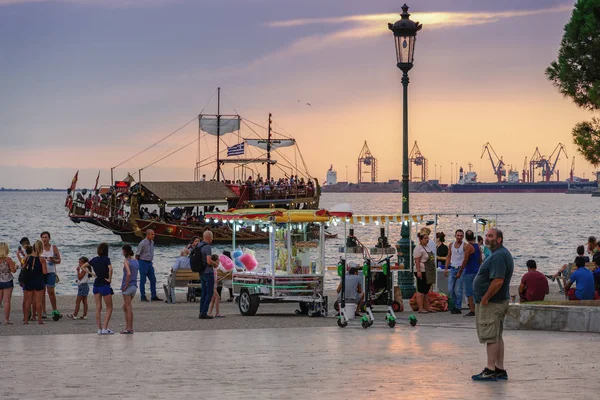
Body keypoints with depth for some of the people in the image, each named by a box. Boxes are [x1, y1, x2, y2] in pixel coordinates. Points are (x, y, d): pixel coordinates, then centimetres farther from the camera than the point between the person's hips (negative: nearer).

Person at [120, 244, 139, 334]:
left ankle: (129, 329, 0)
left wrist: (126, 285, -17)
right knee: (125, 307, 18)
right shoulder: (136, 261, 11)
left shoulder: (126, 261, -12)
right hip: (134, 286, 7)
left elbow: (129, 273, -26)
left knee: (129, 308, -3)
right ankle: (128, 326, 18)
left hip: (127, 287, -7)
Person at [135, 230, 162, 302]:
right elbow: (137, 255, -11)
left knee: (153, 280, 6)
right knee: (143, 280, 0)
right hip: (143, 263, -7)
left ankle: (154, 296, 10)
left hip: (149, 263, 7)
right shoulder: (142, 243, -16)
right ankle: (143, 297, 6)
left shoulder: (152, 242, 7)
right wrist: (138, 265, -3)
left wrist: (150, 262, 17)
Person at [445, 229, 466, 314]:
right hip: (452, 269, 5)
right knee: (450, 289, 5)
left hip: (460, 269, -5)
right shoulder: (451, 245, 11)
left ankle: (458, 308, 2)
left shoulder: (464, 246, -5)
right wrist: (446, 269, 10)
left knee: (458, 290, -6)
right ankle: (455, 305, 22)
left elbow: (466, 259, -9)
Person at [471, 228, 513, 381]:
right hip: (499, 302, 11)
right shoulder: (501, 254, 16)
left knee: (491, 337, -6)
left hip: (491, 304, -11)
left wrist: (485, 298, -21)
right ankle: (499, 369, 18)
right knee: (497, 337, 14)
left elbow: (498, 281, -28)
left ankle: (490, 370, -3)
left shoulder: (498, 256, -19)